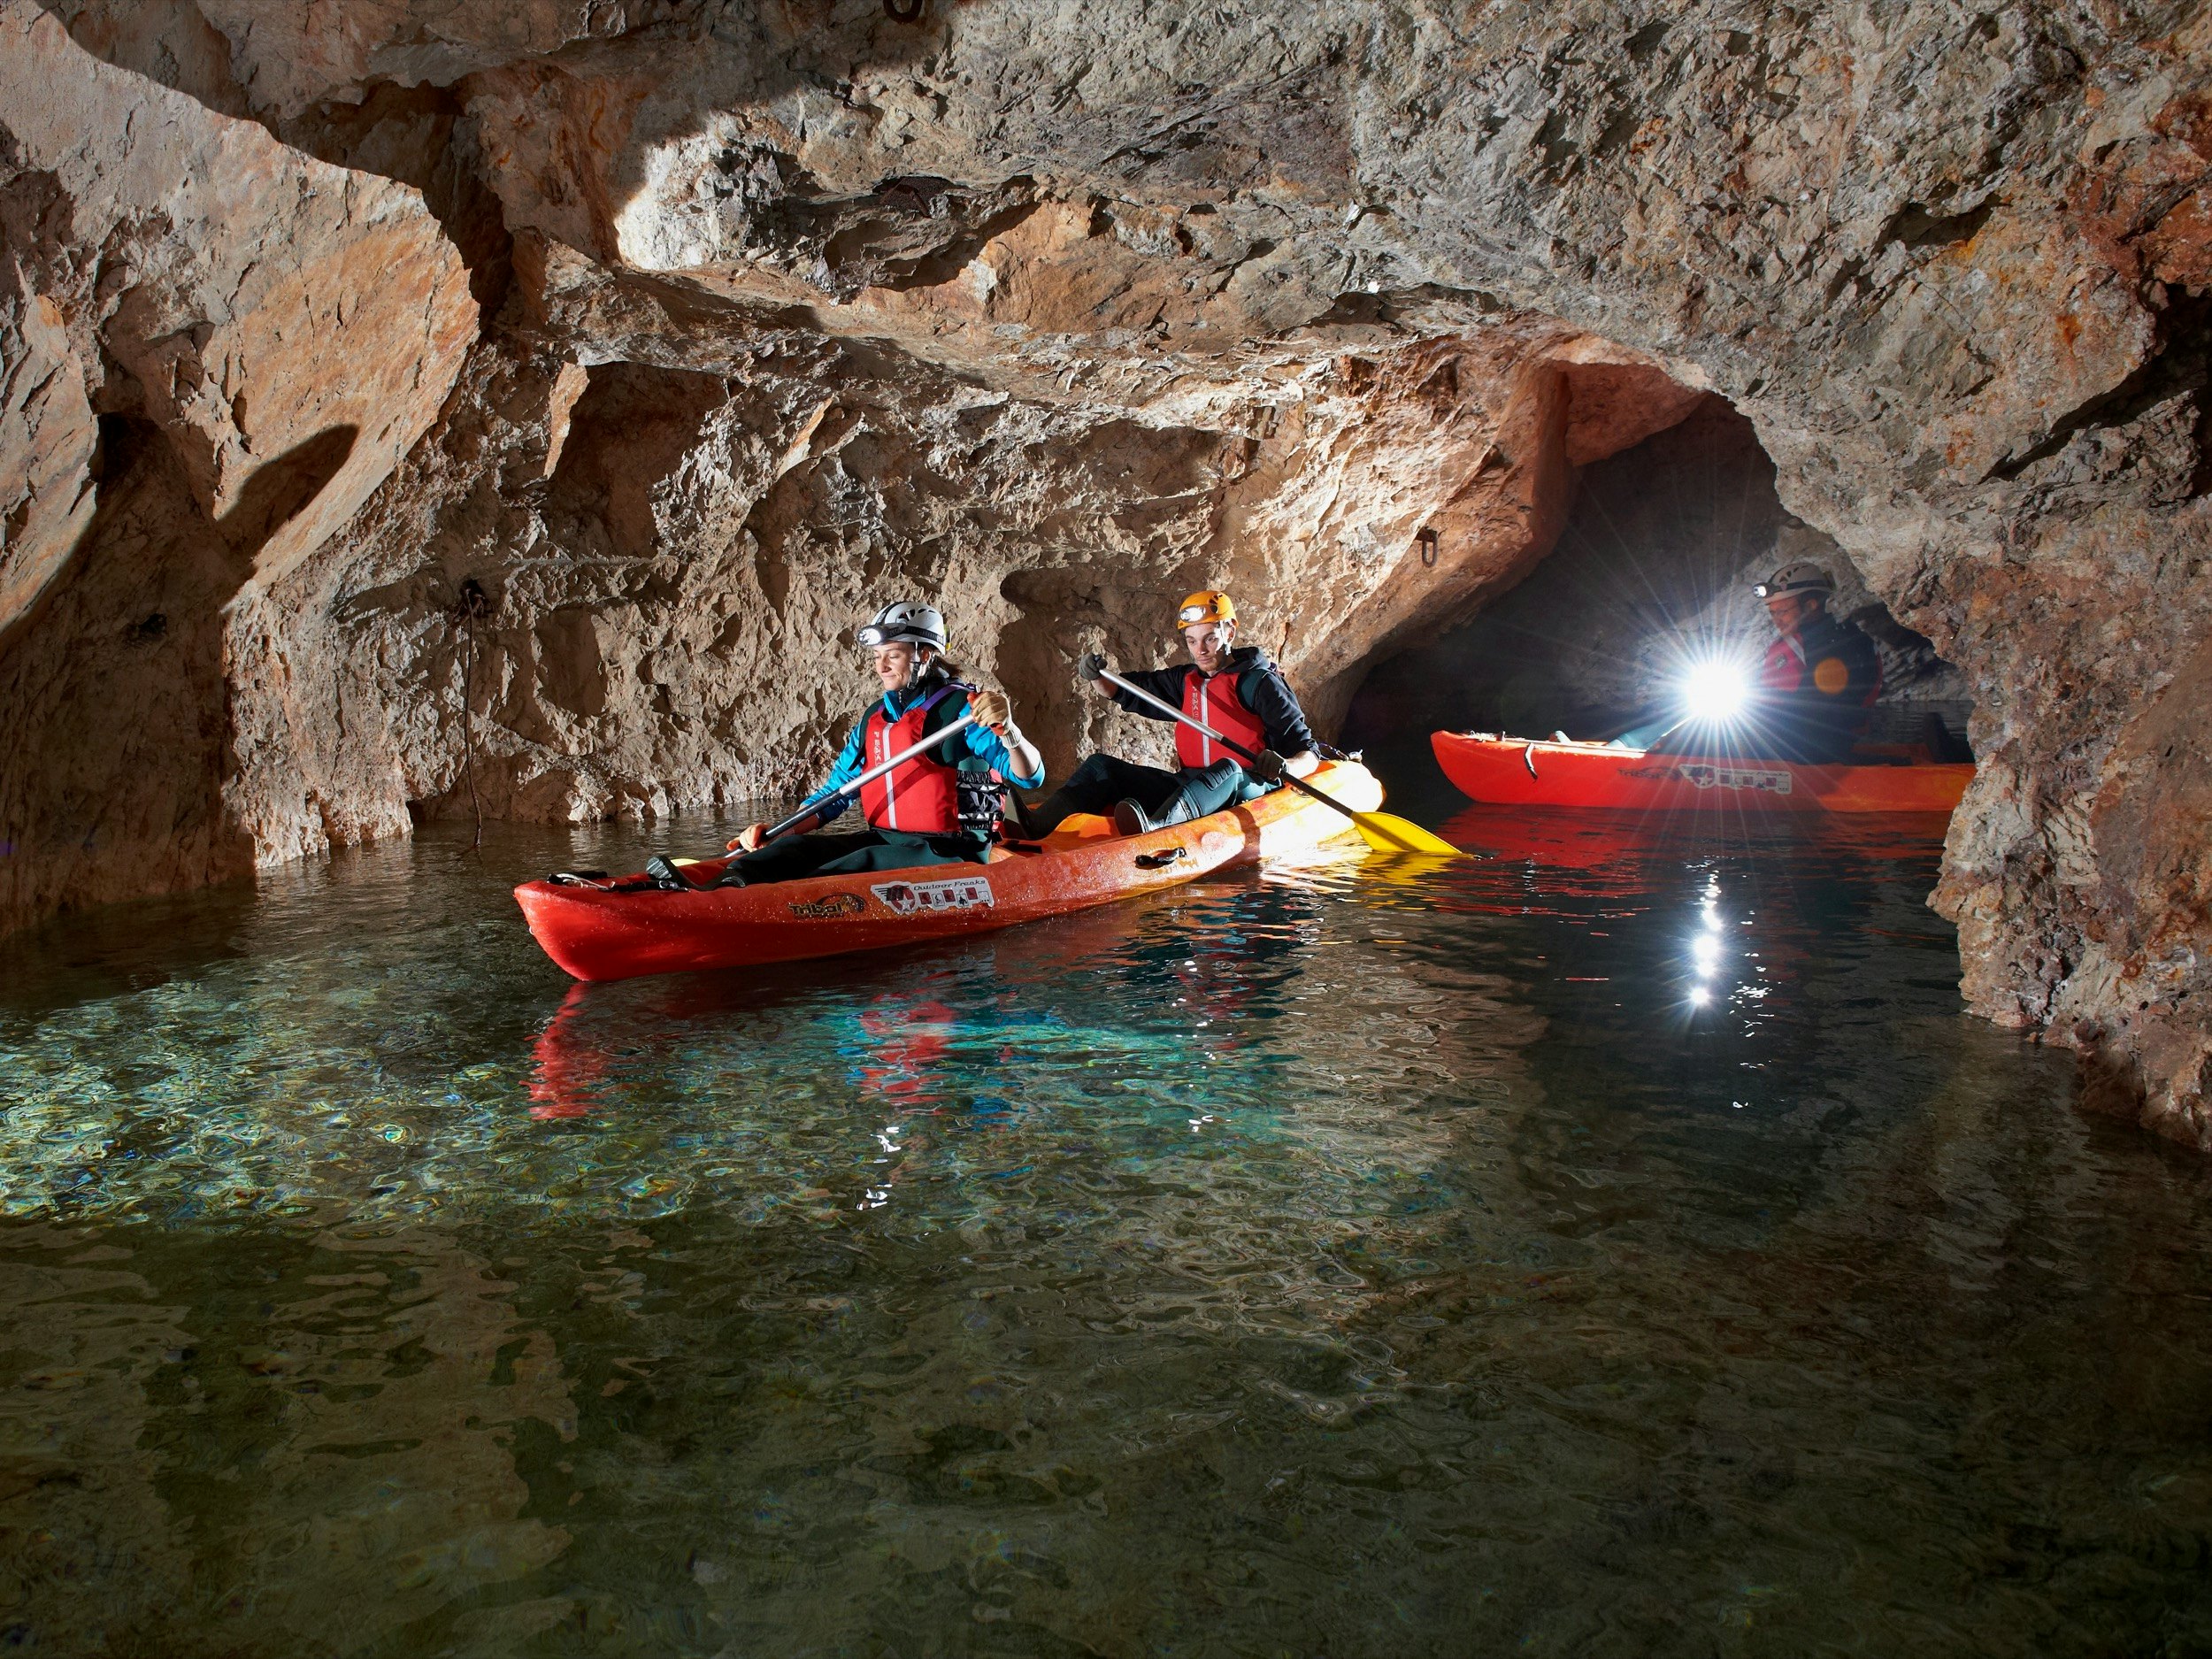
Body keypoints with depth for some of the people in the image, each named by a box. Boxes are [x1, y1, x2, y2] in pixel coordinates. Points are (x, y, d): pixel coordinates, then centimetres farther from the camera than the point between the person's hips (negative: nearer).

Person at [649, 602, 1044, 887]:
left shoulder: (960, 708, -6)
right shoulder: (873, 719, 15)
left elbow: (1031, 777, -15)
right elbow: (834, 795, 18)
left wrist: (1007, 730, -36)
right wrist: (772, 830, 3)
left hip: (952, 852, -6)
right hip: (884, 841, 7)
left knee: (865, 863, -33)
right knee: (801, 846, -17)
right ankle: (728, 883, -45)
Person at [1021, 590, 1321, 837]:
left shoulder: (1261, 682, -2)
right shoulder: (1186, 680, 17)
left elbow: (1308, 754, -7)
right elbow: (1122, 690, 22)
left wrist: (1282, 767, -31)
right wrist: (1096, 678, -2)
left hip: (1247, 791, -6)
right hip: (1189, 789, 6)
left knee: (1227, 770, -39)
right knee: (1101, 766, -5)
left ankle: (1153, 829, -67)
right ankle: (1033, 826, -30)